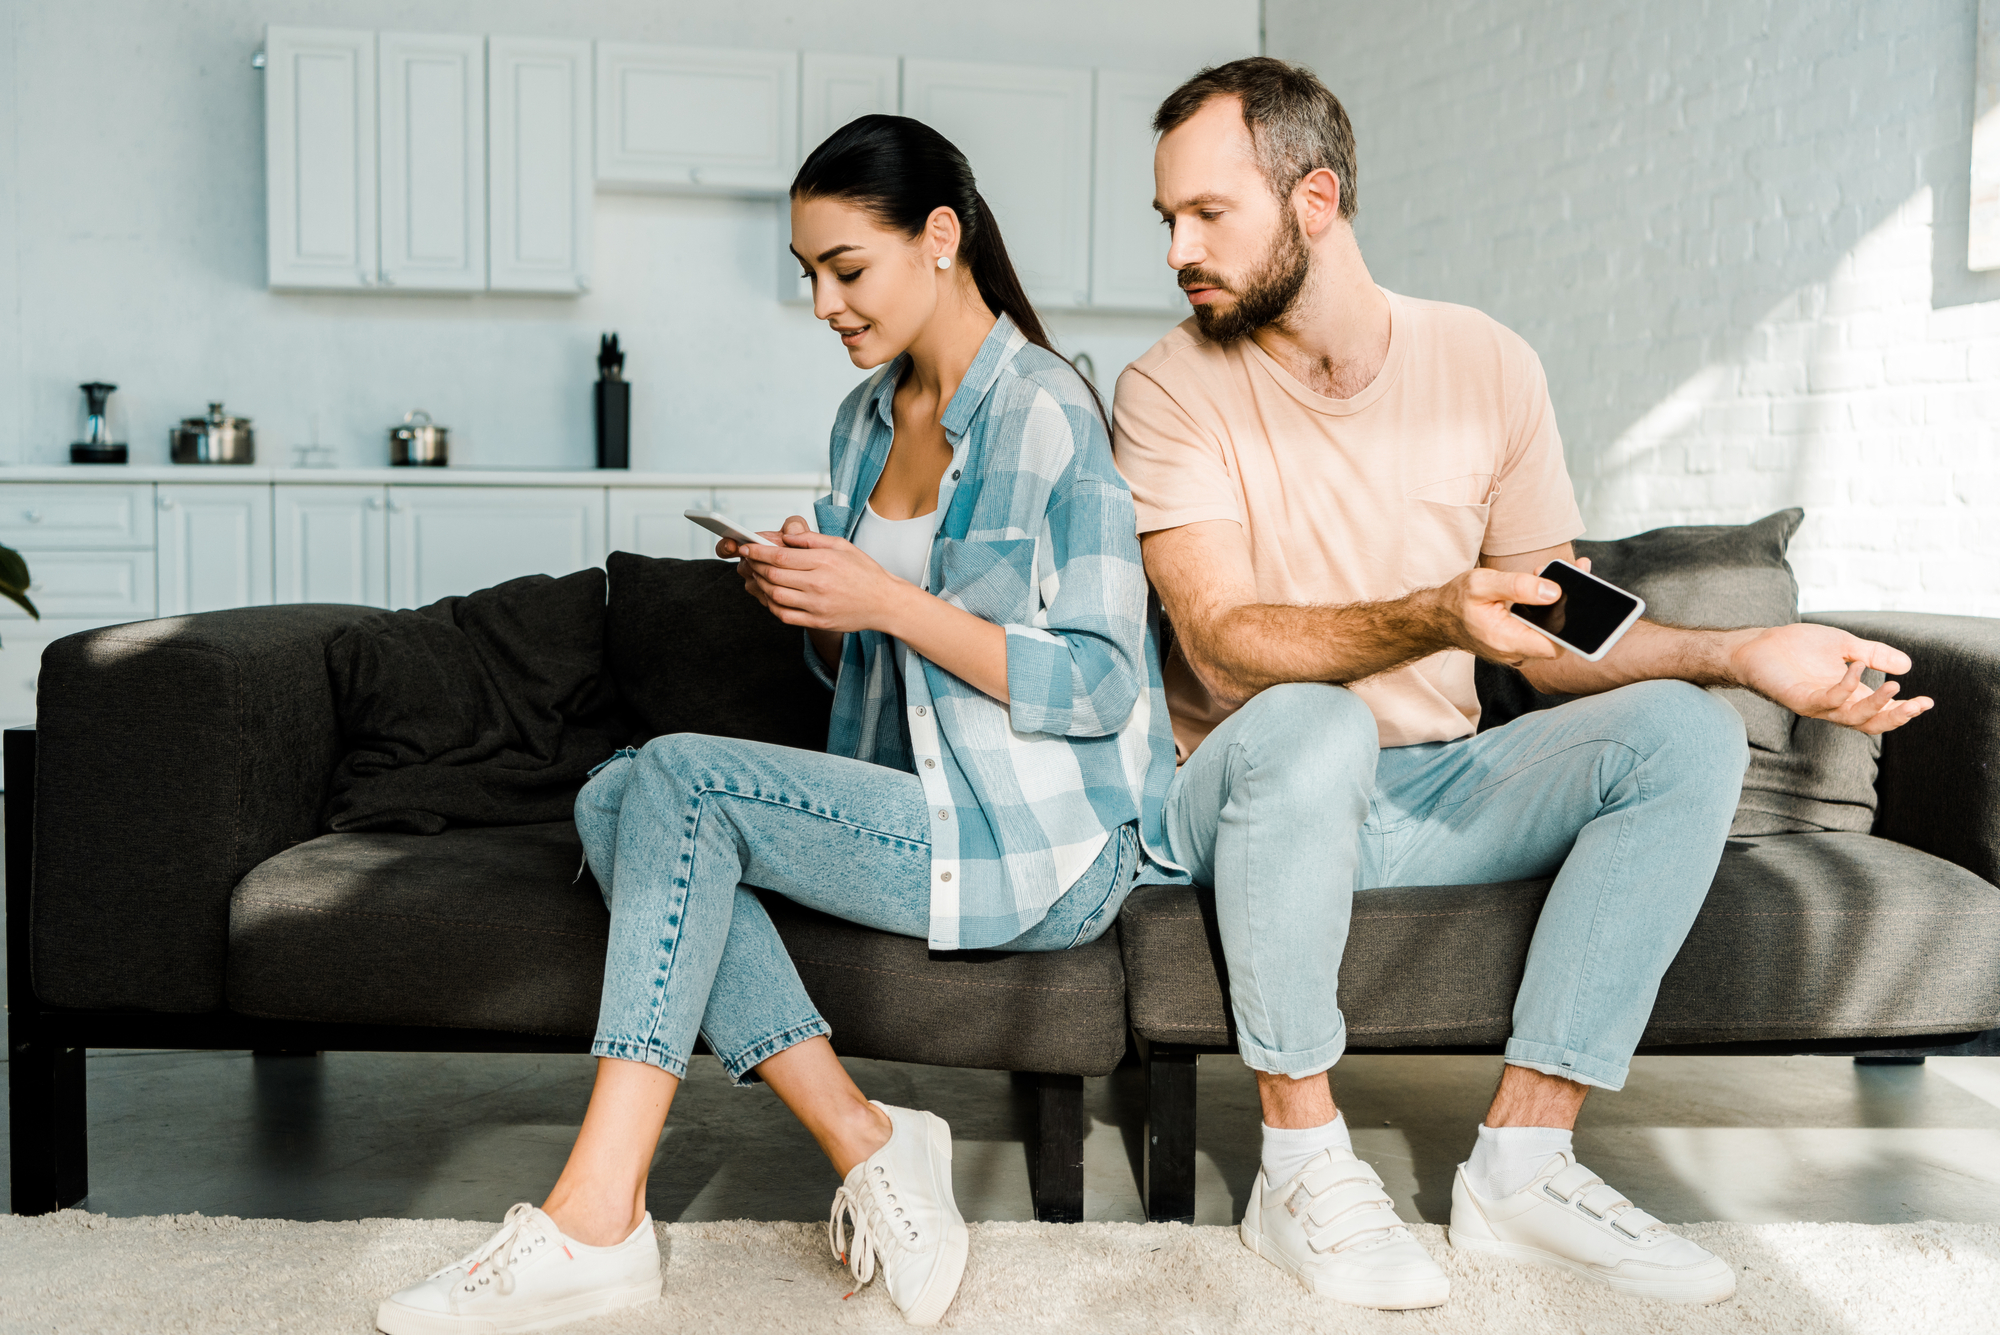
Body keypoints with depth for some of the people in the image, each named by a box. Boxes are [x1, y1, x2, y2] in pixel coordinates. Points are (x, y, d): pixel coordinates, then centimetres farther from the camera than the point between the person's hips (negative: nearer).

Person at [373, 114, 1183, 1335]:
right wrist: (806, 595, -3)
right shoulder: (867, 419, 14)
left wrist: (885, 601, -19)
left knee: (679, 779, -21)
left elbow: (1099, 688, -16)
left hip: (1047, 852, -8)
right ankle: (867, 1146, -14)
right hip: (914, 815, 8)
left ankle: (596, 1221, -17)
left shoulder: (1048, 414, -11)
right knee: (614, 798, -13)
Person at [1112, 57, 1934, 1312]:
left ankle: (1523, 1160, -16)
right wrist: (1433, 618, -35)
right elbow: (1221, 642, -20)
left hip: (1441, 788, 4)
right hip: (1251, 792, -4)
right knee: (1305, 724, -36)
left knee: (1685, 731, -17)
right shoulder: (1174, 387, -8)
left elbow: (1551, 634, 6)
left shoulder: (1487, 364, 2)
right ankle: (1303, 1171, -20)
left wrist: (1743, 653, -10)